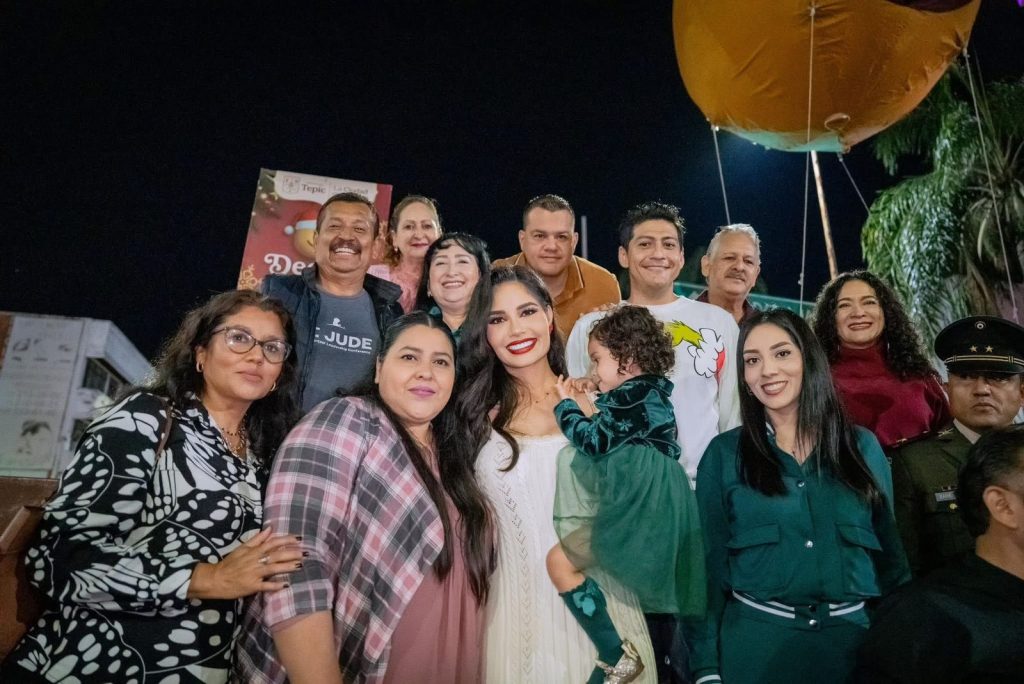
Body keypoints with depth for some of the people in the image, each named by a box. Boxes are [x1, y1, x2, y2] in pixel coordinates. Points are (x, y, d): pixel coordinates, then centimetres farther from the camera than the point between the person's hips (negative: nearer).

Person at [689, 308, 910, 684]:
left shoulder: (863, 446, 2)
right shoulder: (723, 453, -5)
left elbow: (890, 550, 7)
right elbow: (709, 562, -4)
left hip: (855, 636, 2)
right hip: (755, 638, -2)